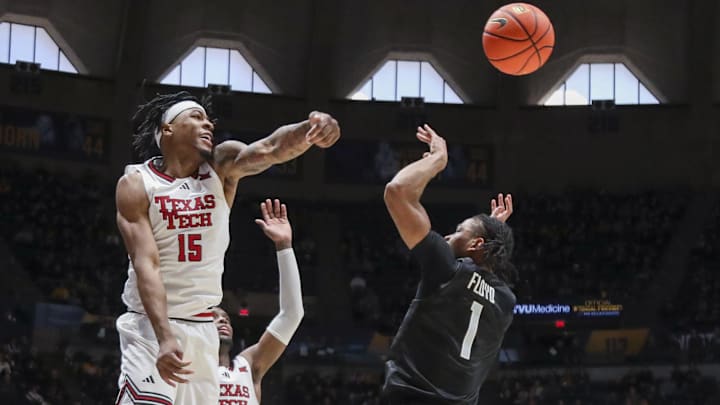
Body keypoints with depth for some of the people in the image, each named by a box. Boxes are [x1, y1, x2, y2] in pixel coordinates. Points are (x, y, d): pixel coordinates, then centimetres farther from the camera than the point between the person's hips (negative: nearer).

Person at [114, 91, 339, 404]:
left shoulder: (222, 166, -1)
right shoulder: (136, 184, -10)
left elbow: (271, 149, -22)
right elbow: (146, 264, -19)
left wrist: (311, 129, -45)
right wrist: (165, 337, -32)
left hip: (202, 328, 4)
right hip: (151, 325, -4)